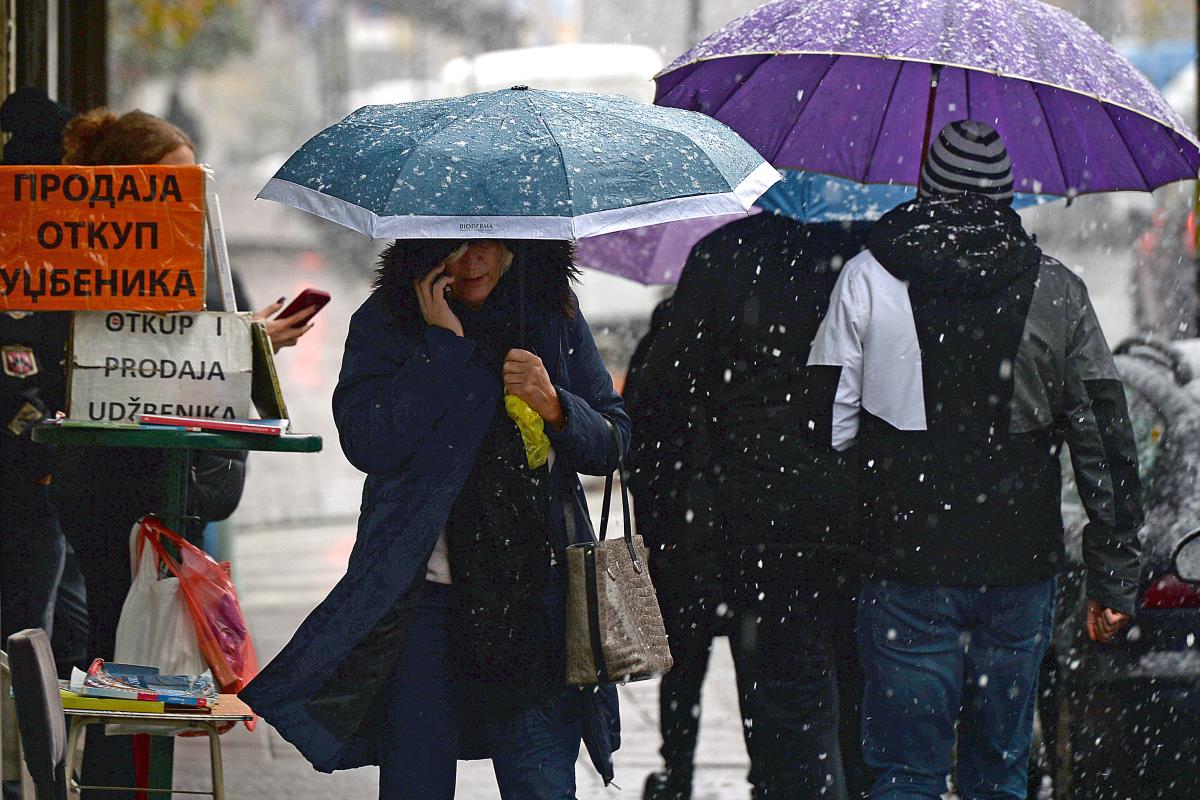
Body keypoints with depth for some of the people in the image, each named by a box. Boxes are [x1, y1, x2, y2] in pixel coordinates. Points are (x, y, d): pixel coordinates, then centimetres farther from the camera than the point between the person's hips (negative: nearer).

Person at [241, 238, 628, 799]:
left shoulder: (554, 316, 7)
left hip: (536, 600, 2)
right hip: (422, 599, -2)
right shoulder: (384, 324, -1)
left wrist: (555, 408, -10)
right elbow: (367, 445, -15)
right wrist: (443, 345, -16)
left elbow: (611, 445, 11)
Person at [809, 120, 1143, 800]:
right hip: (1020, 566, 2)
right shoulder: (1057, 291, 3)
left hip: (909, 568, -2)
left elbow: (827, 424, -3)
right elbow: (1107, 443, 4)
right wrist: (1116, 578, 10)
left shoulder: (869, 278, -1)